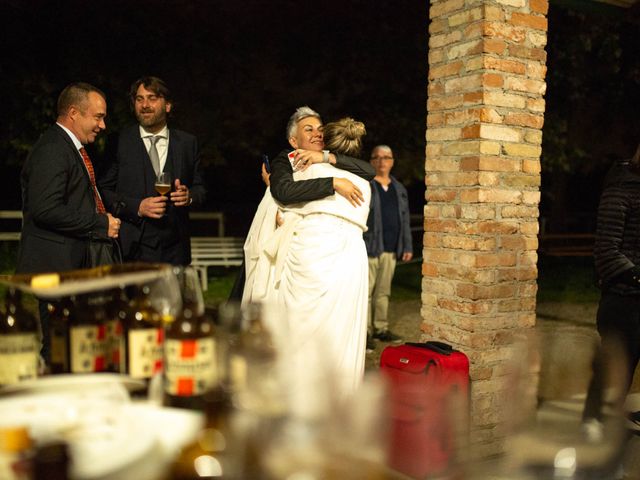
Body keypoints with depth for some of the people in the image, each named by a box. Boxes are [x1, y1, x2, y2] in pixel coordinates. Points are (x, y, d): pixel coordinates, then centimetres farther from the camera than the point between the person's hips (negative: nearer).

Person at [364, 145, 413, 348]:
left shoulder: (399, 189, 18)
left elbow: (405, 219, 20)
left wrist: (407, 246, 14)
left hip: (391, 249, 6)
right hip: (368, 247, -6)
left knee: (383, 291, 13)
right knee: (366, 291, -4)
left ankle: (381, 328, 22)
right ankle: (364, 332, 3)